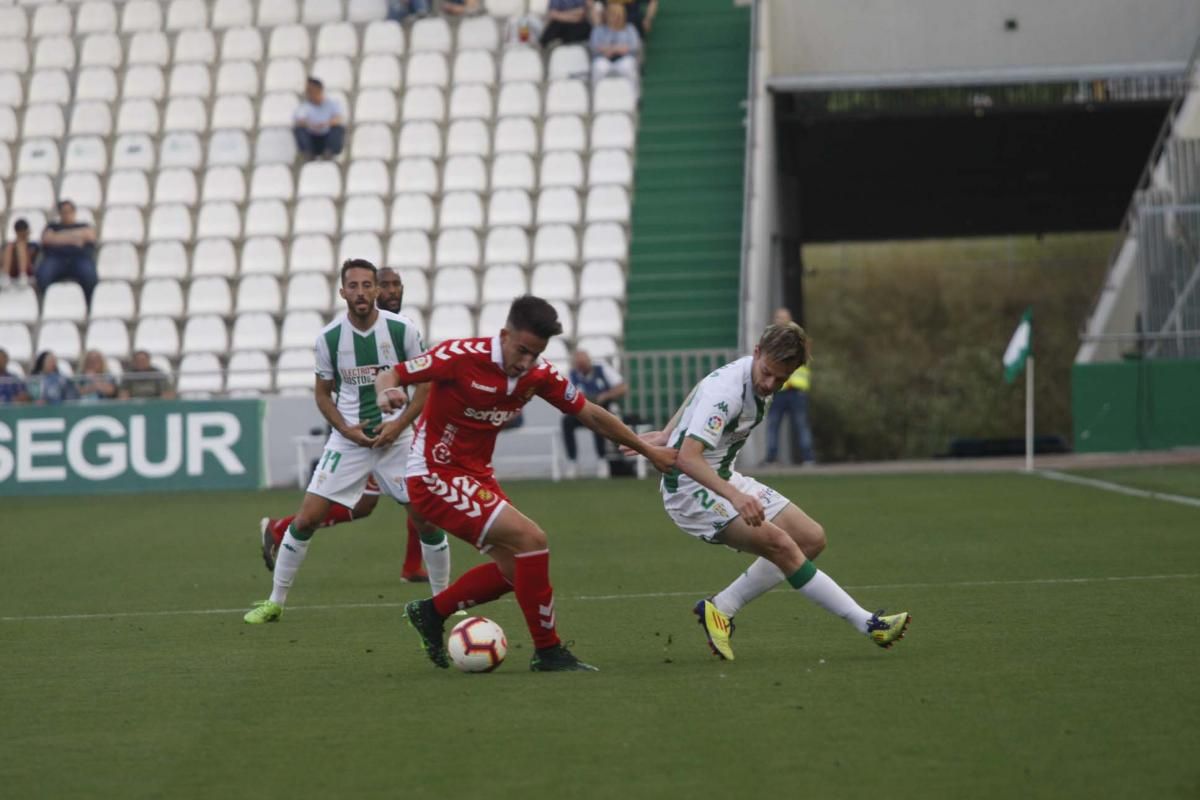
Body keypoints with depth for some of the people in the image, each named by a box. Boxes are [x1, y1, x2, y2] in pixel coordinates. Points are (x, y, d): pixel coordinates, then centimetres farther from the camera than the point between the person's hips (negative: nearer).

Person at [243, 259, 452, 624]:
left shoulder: (402, 330, -8)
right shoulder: (329, 337, -6)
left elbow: (425, 384, 0)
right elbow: (323, 394, 6)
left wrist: (400, 423, -13)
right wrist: (346, 429, -10)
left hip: (395, 435, 0)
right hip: (349, 439, 0)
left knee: (426, 518, -3)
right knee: (307, 517, -6)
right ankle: (274, 601, 6)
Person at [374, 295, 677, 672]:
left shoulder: (539, 375, -3)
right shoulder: (461, 357, -21)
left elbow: (591, 414, 7)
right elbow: (390, 376, -15)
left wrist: (648, 450, 11)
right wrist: (386, 392, -39)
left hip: (476, 476, 8)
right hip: (435, 477, -8)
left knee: (514, 569, 11)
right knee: (531, 540, -18)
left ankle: (431, 613, 28)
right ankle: (548, 651, -8)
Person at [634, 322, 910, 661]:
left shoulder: (758, 381, 1)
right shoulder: (726, 391, -27)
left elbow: (697, 396, 19)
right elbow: (687, 458, -35)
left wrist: (666, 436, 28)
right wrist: (735, 497, -46)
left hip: (723, 480, 10)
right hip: (690, 489, -10)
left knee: (811, 539, 2)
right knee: (778, 542, -25)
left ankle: (719, 609, 4)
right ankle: (868, 624, -23)